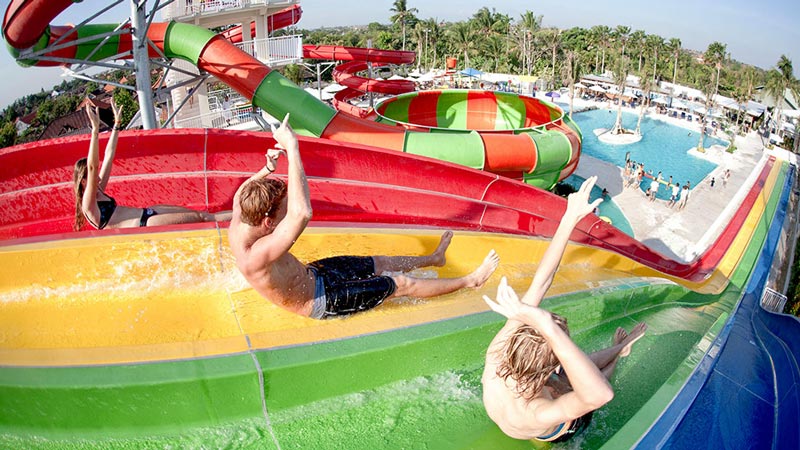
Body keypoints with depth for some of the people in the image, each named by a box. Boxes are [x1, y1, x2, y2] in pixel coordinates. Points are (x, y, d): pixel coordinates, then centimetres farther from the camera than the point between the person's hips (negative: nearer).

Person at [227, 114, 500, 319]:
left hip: (311, 274, 8)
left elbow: (240, 195, 9)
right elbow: (302, 213, -58)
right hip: (321, 302, -8)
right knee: (403, 284, 1)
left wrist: (266, 168, -10)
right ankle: (470, 281, 19)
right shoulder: (256, 256, -42)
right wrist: (292, 147, -53)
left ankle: (433, 258, 46)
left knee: (382, 263, 21)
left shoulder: (237, 230, -15)